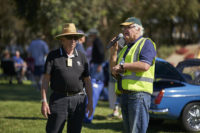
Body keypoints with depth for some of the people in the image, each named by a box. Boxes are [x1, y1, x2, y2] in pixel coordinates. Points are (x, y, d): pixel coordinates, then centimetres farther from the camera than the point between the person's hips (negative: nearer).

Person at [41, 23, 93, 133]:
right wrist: (44, 101, -9)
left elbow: (87, 81, 13)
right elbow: (46, 79, -1)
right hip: (59, 99, -3)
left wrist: (90, 102, 7)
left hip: (78, 100, 3)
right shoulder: (53, 56, 1)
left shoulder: (81, 57, 10)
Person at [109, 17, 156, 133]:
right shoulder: (125, 49, 25)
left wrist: (122, 65, -9)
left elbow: (144, 66, -17)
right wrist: (113, 52, 10)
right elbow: (115, 73, 20)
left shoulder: (146, 43, 0)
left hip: (139, 94, -8)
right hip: (124, 94, 8)